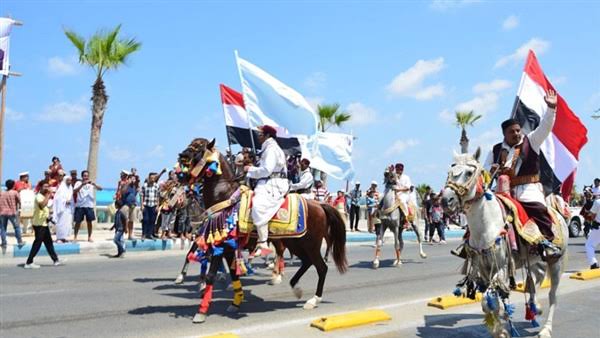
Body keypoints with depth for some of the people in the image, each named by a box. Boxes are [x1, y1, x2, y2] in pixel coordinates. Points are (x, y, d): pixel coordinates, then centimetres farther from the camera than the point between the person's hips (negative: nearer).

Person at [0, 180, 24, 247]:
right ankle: (20, 241, 11)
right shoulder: (15, 192, -2)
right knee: (17, 227, 9)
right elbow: (19, 201, 5)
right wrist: (17, 207, 24)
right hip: (12, 212, -2)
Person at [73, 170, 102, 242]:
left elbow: (100, 188, -7)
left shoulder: (91, 183, 5)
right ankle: (75, 237, 13)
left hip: (89, 205, 1)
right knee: (78, 221, 3)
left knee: (89, 221, 4)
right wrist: (82, 184, -24)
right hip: (80, 205, -1)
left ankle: (89, 237, 13)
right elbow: (74, 192, -13)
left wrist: (94, 184, -26)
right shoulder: (78, 183, 2)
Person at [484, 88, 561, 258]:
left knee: (539, 209, -26)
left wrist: (551, 108, -15)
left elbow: (544, 127, -3)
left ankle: (546, 240, -15)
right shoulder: (496, 150, 13)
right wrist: (493, 169, -7)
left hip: (528, 189, -2)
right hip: (505, 190, 3)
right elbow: (485, 168, 16)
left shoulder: (530, 141, 9)